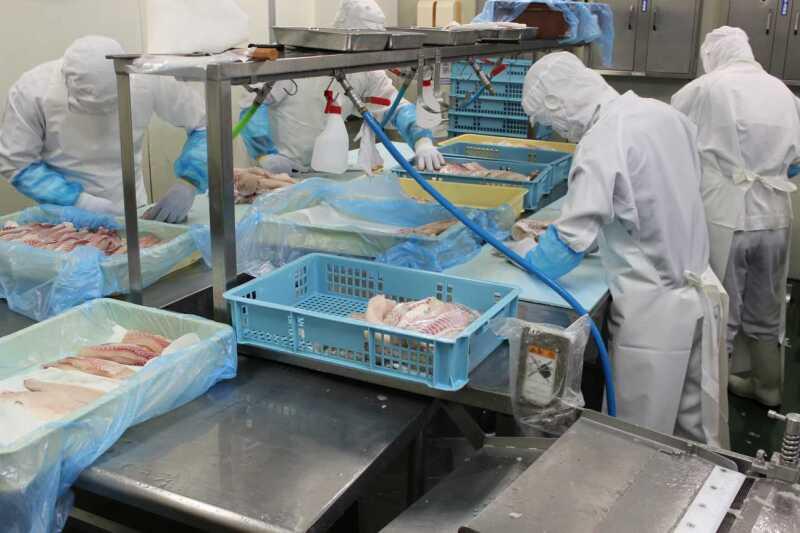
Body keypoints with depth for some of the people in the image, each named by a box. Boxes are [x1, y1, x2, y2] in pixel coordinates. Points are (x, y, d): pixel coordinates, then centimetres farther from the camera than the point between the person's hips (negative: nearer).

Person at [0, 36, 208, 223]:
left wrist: (187, 184, -21)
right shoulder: (31, 92, -20)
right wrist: (82, 202, -21)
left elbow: (204, 123, -7)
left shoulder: (147, 81, -19)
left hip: (130, 213, 0)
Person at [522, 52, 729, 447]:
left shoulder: (601, 142, -20)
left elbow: (568, 243, -21)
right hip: (700, 291, 8)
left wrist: (526, 258, -3)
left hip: (653, 310, -8)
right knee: (700, 429, 19)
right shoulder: (665, 114, 3)